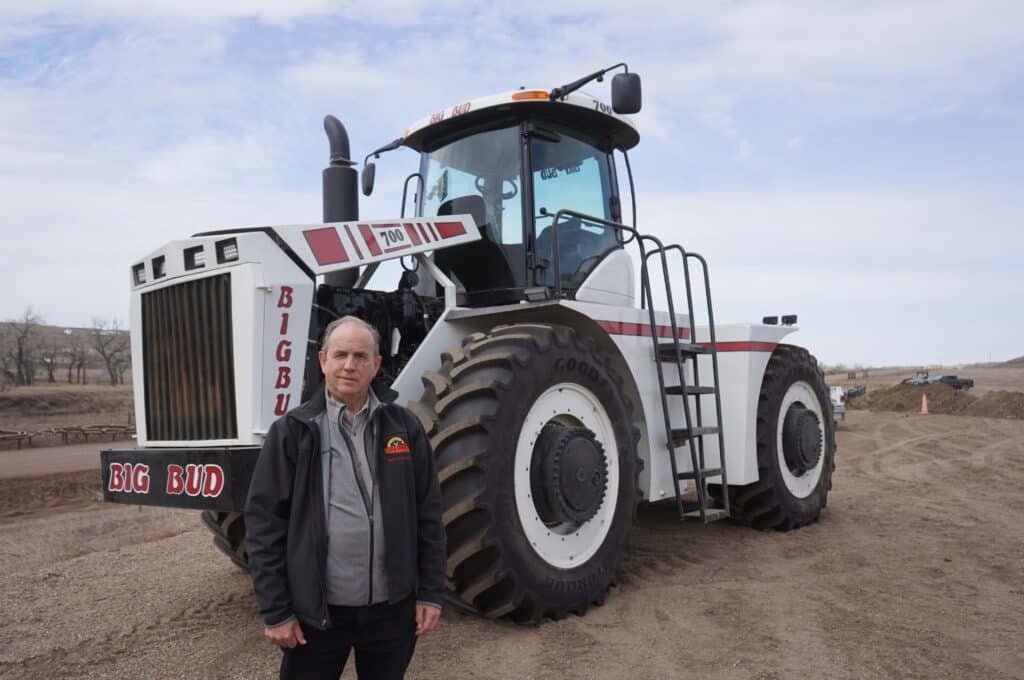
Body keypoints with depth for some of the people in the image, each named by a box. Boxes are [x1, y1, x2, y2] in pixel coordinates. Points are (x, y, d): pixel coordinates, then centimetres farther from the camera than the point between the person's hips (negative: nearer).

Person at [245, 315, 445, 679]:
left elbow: (428, 514, 3)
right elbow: (264, 523, -6)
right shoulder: (292, 431, -6)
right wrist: (274, 610, -7)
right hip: (316, 610, -2)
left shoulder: (404, 427, 0)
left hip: (392, 607, 2)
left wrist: (431, 592, 1)